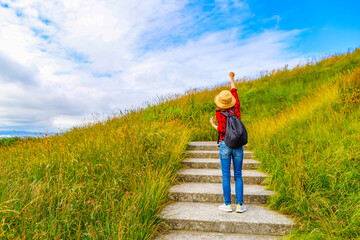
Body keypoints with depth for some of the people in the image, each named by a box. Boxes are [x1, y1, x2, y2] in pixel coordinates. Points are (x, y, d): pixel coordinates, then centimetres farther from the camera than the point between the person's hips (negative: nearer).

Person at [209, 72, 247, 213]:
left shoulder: (219, 112, -8)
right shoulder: (236, 109, 1)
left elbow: (222, 130, -17)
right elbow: (235, 93, 17)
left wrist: (213, 125, 3)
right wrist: (232, 79, 29)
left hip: (225, 145, -3)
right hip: (238, 146, 3)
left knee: (226, 176, 6)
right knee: (238, 176, 10)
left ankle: (227, 204, 13)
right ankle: (239, 205, 12)